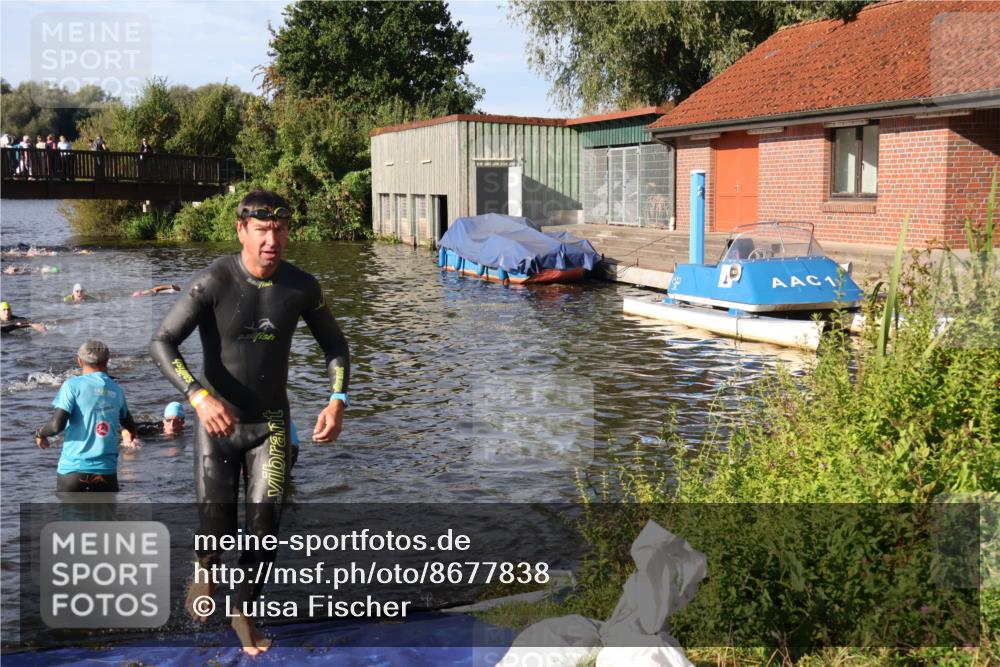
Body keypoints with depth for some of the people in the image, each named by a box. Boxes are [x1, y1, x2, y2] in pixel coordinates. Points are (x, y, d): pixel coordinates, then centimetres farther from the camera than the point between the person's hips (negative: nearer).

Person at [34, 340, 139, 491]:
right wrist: (131, 437, 49)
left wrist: (40, 434, 10)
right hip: (106, 469, 3)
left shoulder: (73, 385, -3)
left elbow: (57, 425, -13)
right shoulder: (116, 390, 10)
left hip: (73, 467, -3)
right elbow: (130, 425, 25)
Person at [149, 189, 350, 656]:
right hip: (217, 423, -2)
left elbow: (334, 345, 7)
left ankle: (244, 611, 24)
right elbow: (161, 343, -20)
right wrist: (199, 396, -36)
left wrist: (337, 401, -9)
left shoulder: (300, 287, -6)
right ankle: (206, 565, 34)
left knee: (265, 526, -1)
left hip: (270, 424, 3)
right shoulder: (213, 283, -17)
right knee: (217, 527, -4)